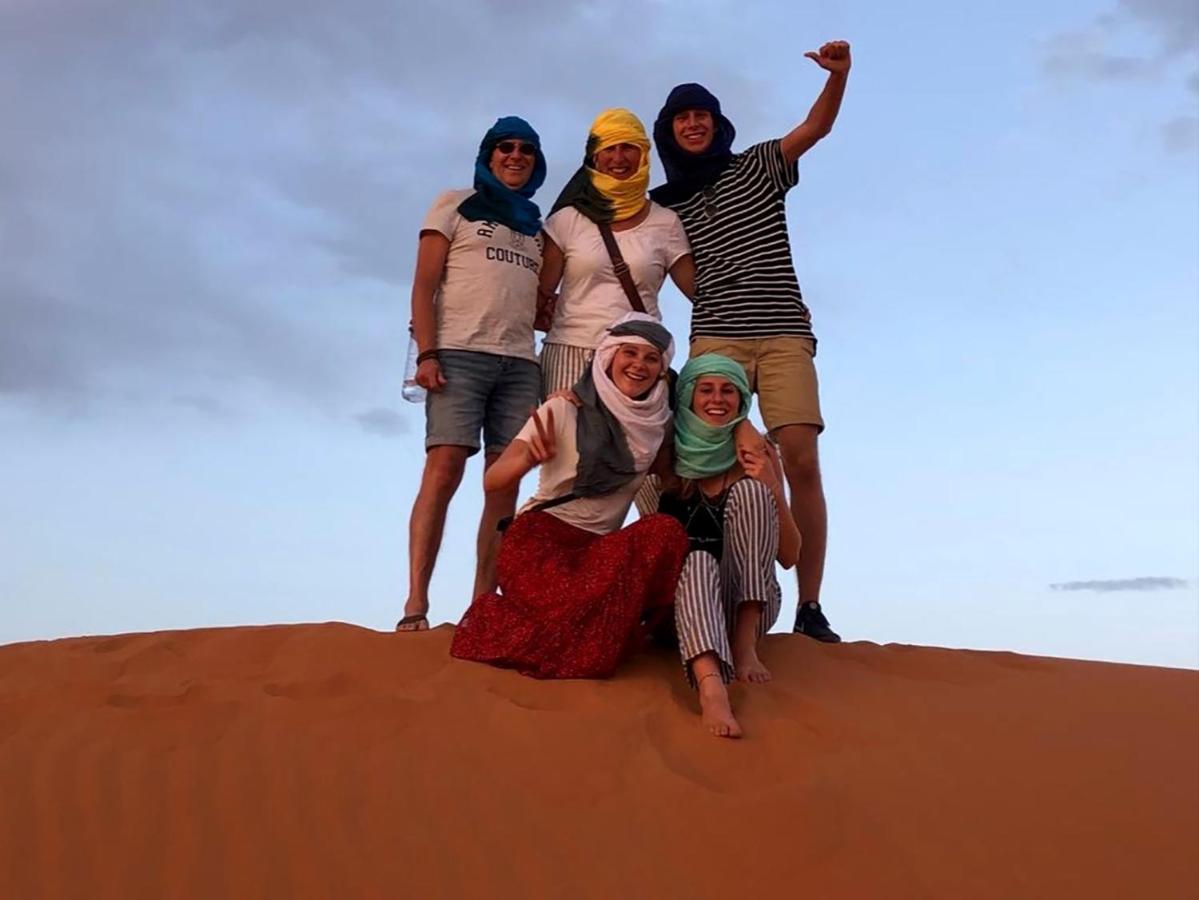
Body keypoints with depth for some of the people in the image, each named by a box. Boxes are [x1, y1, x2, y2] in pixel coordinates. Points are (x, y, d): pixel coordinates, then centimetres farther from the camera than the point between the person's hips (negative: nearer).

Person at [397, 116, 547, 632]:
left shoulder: (536, 227, 24)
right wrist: (426, 354, -11)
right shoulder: (455, 206, 11)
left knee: (505, 483, -3)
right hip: (460, 353, -4)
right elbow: (423, 287, 2)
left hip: (520, 362, 5)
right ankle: (415, 605, -16)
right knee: (444, 469, -15)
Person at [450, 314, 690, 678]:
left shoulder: (658, 423, 7)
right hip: (541, 536, -4)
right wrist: (529, 458, -33)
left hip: (599, 546, 4)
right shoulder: (564, 409, -5)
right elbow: (493, 481, -12)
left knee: (666, 531, -28)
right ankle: (492, 619, -2)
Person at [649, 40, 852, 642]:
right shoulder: (665, 205, 17)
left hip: (785, 335, -1)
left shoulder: (758, 167, 13)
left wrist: (838, 75, -17)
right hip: (716, 340, 1)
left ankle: (809, 607, -8)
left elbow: (818, 125, 1)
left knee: (802, 462, -11)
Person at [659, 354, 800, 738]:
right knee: (698, 562, -34)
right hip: (683, 599, -1)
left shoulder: (757, 457, 5)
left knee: (750, 490, -19)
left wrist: (773, 488, -14)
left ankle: (745, 643, -24)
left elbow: (788, 556, 3)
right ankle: (710, 685, -60)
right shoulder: (667, 455, 5)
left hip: (749, 604, 1)